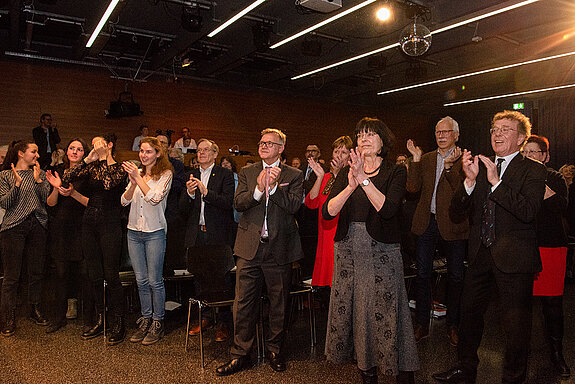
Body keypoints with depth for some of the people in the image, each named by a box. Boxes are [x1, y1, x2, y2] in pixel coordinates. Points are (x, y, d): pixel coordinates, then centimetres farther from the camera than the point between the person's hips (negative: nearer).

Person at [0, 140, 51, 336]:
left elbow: (47, 200, 3)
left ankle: (35, 309, 23)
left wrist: (38, 180, -8)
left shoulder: (40, 173, 12)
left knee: (37, 272, 8)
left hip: (37, 226, 3)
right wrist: (17, 184, -15)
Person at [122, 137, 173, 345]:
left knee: (155, 281, 0)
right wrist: (133, 184, -14)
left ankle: (158, 323, 13)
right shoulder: (137, 173, 10)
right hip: (134, 231, 5)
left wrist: (139, 178, -19)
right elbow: (124, 201, 3)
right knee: (141, 280, 12)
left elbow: (155, 198, -17)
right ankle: (145, 319, 24)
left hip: (154, 232, -5)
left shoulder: (165, 174, -4)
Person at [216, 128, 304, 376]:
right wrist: (258, 188, -18)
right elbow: (238, 204, -2)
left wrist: (274, 186, -22)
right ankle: (240, 354, 19)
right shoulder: (247, 172, 10)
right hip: (249, 247, 1)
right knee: (243, 303, 4)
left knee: (279, 304, 11)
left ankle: (274, 350, 30)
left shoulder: (294, 175, 3)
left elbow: (293, 206, -9)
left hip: (279, 248, -1)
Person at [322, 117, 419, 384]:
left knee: (383, 309, -1)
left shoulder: (395, 172, 0)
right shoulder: (346, 172, 8)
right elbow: (327, 212, -5)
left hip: (381, 251, -3)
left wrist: (364, 179, -23)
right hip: (348, 249, 4)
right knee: (350, 306, 9)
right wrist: (351, 185, -19)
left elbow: (388, 208, -17)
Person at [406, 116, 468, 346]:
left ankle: (453, 325, 25)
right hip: (427, 223, 3)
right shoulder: (425, 159, 10)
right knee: (423, 274, 7)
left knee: (455, 276, 8)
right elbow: (413, 188, -1)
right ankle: (422, 325, 20)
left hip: (452, 224, -3)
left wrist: (449, 165, -24)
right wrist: (416, 159, -7)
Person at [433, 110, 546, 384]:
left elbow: (528, 211, -22)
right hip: (481, 255, 5)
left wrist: (496, 181, -23)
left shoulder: (532, 170, -5)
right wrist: (470, 180, -13)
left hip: (513, 258, -5)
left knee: (516, 322, 7)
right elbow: (457, 213, 1)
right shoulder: (480, 168, 9)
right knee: (469, 313, 16)